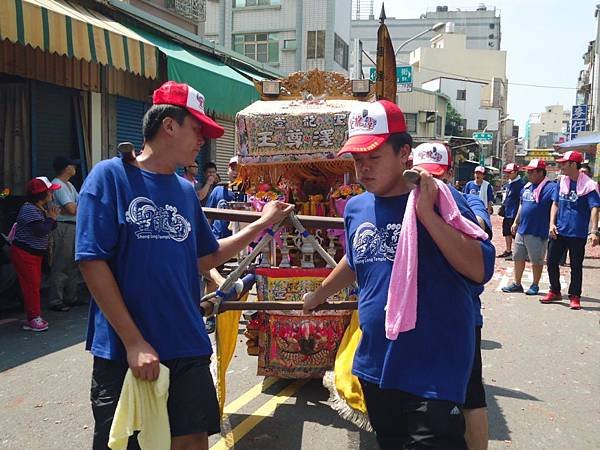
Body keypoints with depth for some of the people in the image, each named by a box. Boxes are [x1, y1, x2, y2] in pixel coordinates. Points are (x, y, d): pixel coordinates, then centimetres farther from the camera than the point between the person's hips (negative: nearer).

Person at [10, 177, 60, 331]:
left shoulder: (40, 209, 11)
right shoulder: (29, 209, -19)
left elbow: (48, 229, 13)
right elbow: (41, 231, -26)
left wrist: (52, 218, -3)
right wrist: (51, 218, -12)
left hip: (36, 253, 10)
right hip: (24, 253, -10)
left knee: (35, 284, 11)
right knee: (32, 284, -7)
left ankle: (34, 317, 18)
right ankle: (34, 318, 0)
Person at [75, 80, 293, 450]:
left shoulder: (186, 191, 10)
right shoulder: (110, 176, -8)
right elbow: (93, 262, -13)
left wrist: (263, 223, 14)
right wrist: (134, 342, -16)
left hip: (188, 349, 5)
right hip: (124, 352, -5)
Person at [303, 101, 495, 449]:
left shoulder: (439, 202, -13)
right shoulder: (356, 208, 5)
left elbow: (480, 270, -25)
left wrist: (426, 214, -28)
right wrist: (319, 295, 35)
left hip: (433, 371, -6)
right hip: (375, 365, 7)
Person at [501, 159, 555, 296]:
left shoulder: (550, 188, -13)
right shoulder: (526, 187, 11)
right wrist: (516, 222, 21)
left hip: (537, 232, -8)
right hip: (521, 230, 8)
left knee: (536, 261, 6)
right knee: (518, 258, 14)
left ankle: (535, 286, 21)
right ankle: (516, 284, 25)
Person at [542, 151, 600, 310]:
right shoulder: (561, 181, 5)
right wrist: (552, 223, -1)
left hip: (578, 233, -5)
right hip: (558, 231, 5)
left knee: (576, 266, 5)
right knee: (552, 262, 11)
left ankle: (575, 297, 18)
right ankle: (555, 292, 28)